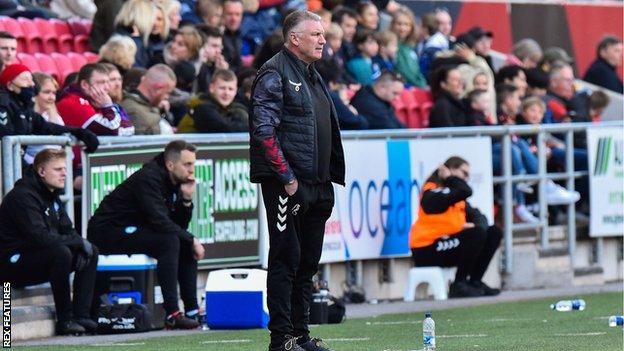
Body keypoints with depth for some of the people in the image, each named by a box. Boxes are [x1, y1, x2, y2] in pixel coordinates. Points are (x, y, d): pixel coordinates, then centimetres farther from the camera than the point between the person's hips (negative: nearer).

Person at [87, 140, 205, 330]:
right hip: (108, 232, -10)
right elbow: (159, 221, -29)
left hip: (135, 230, 10)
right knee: (169, 241, -28)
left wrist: (186, 199, -7)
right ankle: (172, 315, -30)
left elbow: (180, 226, 9)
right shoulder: (148, 178, -20)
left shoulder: (174, 182, 8)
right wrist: (192, 240, -20)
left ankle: (193, 312, 4)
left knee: (187, 245, 6)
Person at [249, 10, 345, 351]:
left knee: (308, 261, 12)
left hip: (317, 186, 9)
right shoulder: (274, 74, -9)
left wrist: (330, 179, 16)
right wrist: (287, 178, -19)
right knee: (286, 259, -7)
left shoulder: (313, 76, 19)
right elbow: (264, 131, -17)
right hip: (287, 186, -9)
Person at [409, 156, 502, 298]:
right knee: (477, 233, -26)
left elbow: (478, 216, 10)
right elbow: (466, 191, -26)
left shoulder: (453, 195, 18)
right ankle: (458, 285, -18)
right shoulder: (433, 193, -13)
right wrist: (449, 178, -8)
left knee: (494, 232, 6)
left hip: (448, 246, 10)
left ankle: (474, 281, 5)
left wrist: (476, 225, -13)